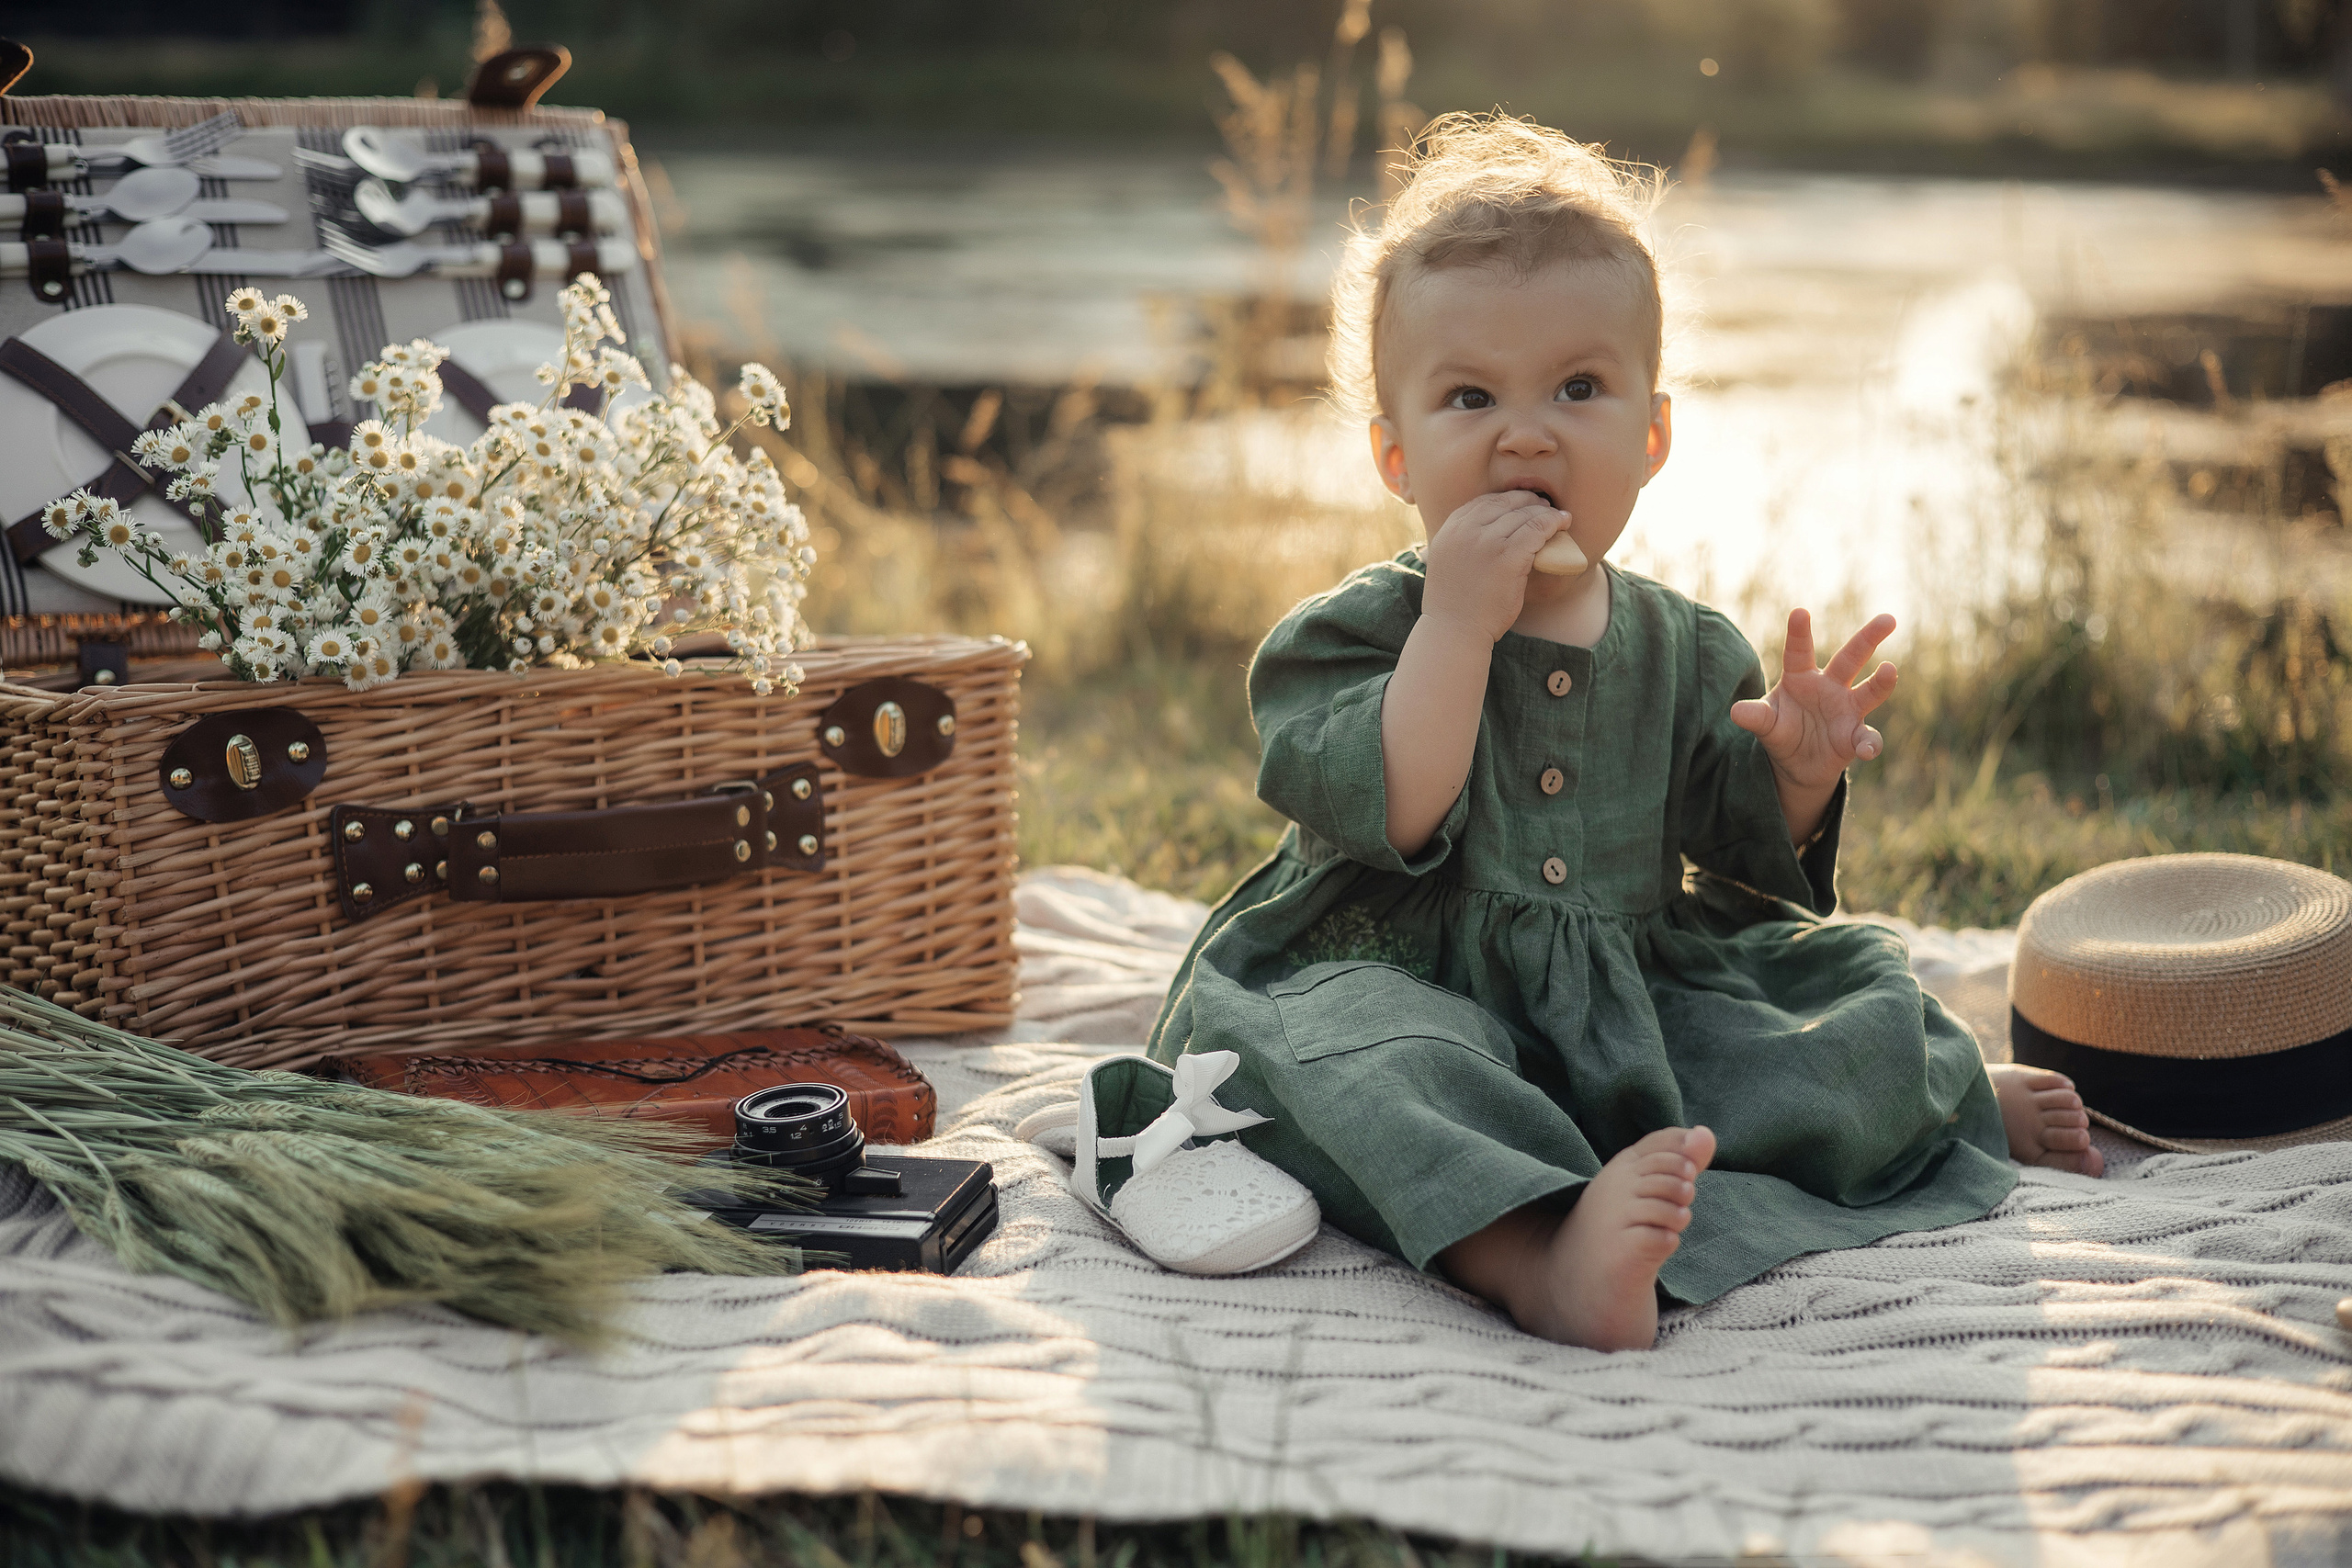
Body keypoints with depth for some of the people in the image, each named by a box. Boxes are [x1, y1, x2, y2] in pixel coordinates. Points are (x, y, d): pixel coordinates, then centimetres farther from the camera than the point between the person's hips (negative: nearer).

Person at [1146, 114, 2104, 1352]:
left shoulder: (1685, 651, 7)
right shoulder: (1347, 633, -6)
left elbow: (1745, 867, 10)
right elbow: (1388, 819, -22)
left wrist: (1797, 773, -11)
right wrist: (1458, 622, -26)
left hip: (1632, 1006, 5)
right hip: (1398, 987, -5)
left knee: (1855, 982, -7)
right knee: (1344, 1053, -37)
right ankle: (1535, 1252, -57)